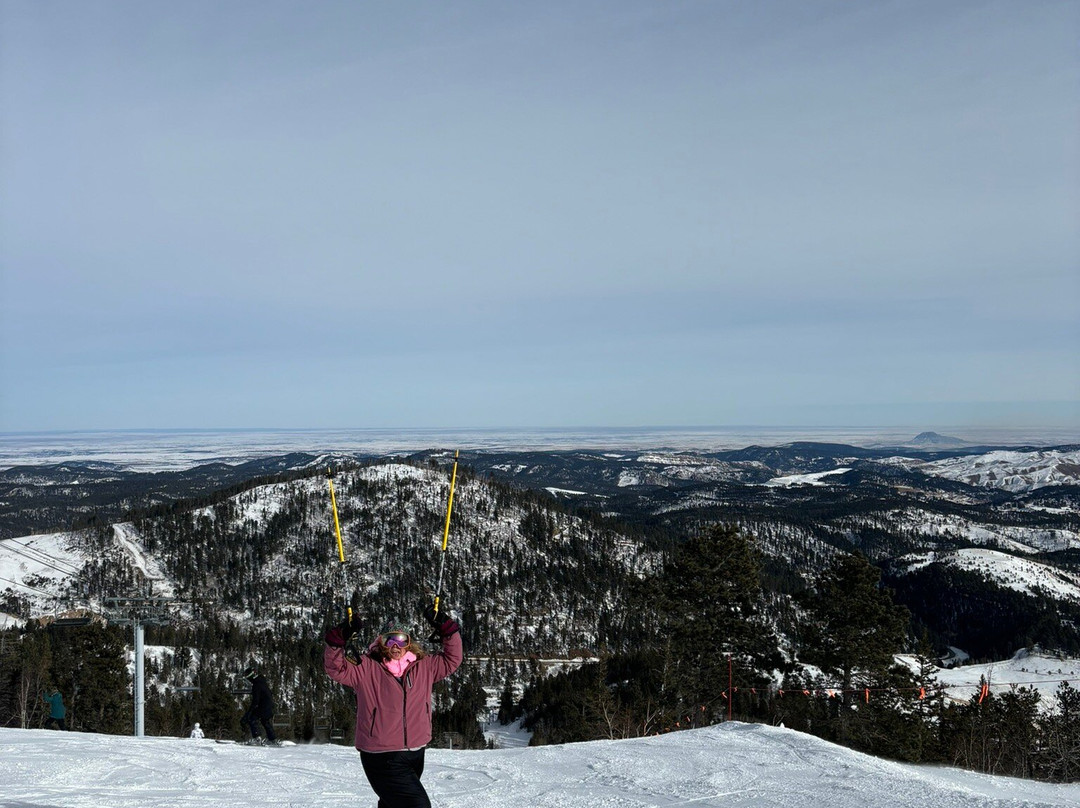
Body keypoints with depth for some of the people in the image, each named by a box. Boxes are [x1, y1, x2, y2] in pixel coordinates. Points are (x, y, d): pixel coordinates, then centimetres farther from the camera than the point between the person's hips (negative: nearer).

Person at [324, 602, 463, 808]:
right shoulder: (365, 669, -5)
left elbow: (452, 659, 8)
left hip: (415, 756, 6)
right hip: (383, 758, -5)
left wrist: (447, 629, -5)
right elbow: (335, 668, -10)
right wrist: (338, 640, -27)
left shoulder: (424, 667, 4)